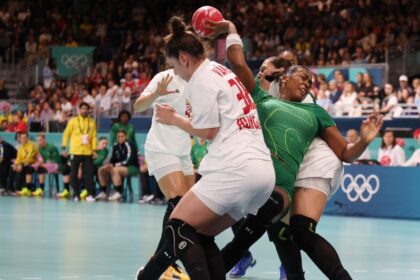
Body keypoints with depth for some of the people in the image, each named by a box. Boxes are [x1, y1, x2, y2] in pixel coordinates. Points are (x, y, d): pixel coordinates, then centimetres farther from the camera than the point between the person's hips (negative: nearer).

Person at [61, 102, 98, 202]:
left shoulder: (92, 122, 8)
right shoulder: (73, 121, 3)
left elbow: (94, 137, 6)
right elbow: (66, 134, 4)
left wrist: (94, 150, -3)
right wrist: (63, 148, -2)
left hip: (88, 152, 0)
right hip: (75, 151, 0)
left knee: (89, 174, -6)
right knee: (74, 174, 2)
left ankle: (91, 194, -5)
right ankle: (76, 194, 11)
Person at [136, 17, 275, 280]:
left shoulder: (202, 78, -3)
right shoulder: (224, 72, 23)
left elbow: (208, 131, -4)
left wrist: (174, 119, 9)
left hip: (236, 169, -9)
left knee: (177, 228, -6)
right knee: (201, 236, 15)